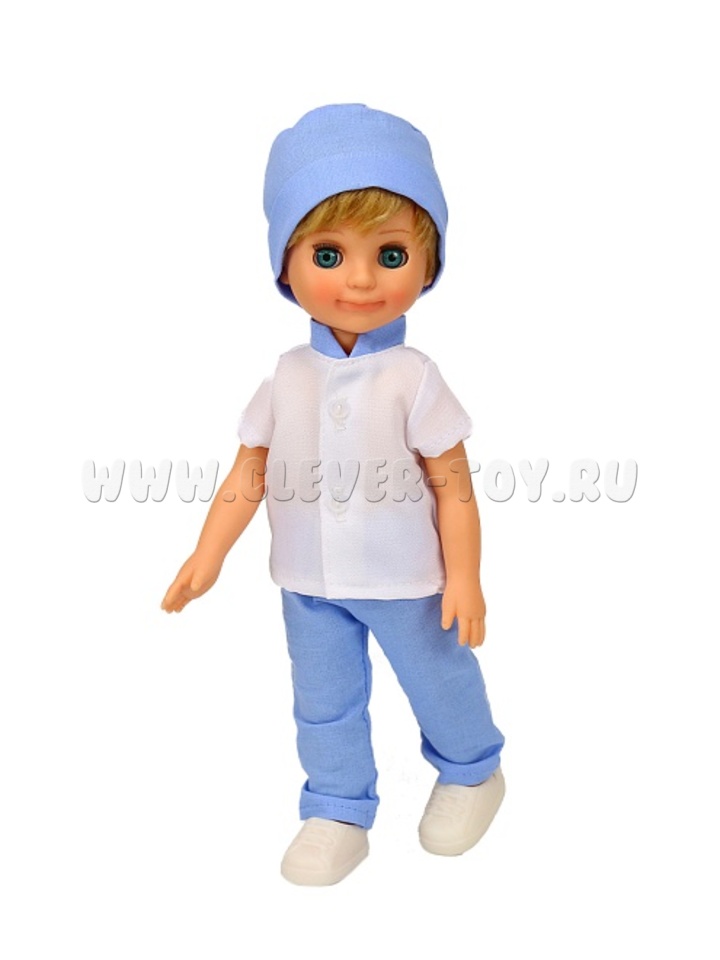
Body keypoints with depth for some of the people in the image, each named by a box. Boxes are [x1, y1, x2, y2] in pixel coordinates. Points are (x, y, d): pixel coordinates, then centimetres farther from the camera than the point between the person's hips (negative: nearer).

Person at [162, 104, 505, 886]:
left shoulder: (413, 379, -17)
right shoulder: (287, 378, -7)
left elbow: (453, 486, -12)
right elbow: (248, 476, 0)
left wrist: (463, 577, -12)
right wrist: (208, 557, -2)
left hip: (407, 581, -3)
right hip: (308, 583, 4)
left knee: (440, 683, 17)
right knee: (323, 703, 16)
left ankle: (471, 773, 44)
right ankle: (337, 813, 35)